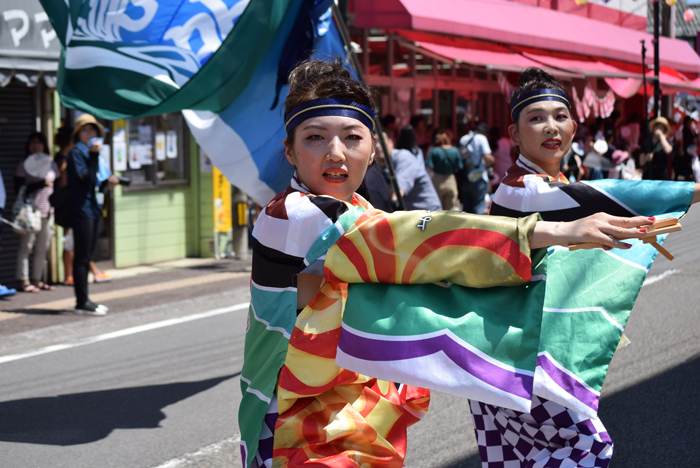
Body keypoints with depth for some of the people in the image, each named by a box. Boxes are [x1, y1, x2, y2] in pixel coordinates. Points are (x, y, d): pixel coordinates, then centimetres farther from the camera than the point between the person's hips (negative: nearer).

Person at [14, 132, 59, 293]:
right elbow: (19, 189, -8)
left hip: (47, 212, 5)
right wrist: (41, 184, -16)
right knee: (26, 246, -4)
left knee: (43, 249, 5)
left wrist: (54, 208, 7)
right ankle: (24, 281, -2)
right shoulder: (23, 166, 0)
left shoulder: (52, 165, 13)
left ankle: (37, 280, 13)